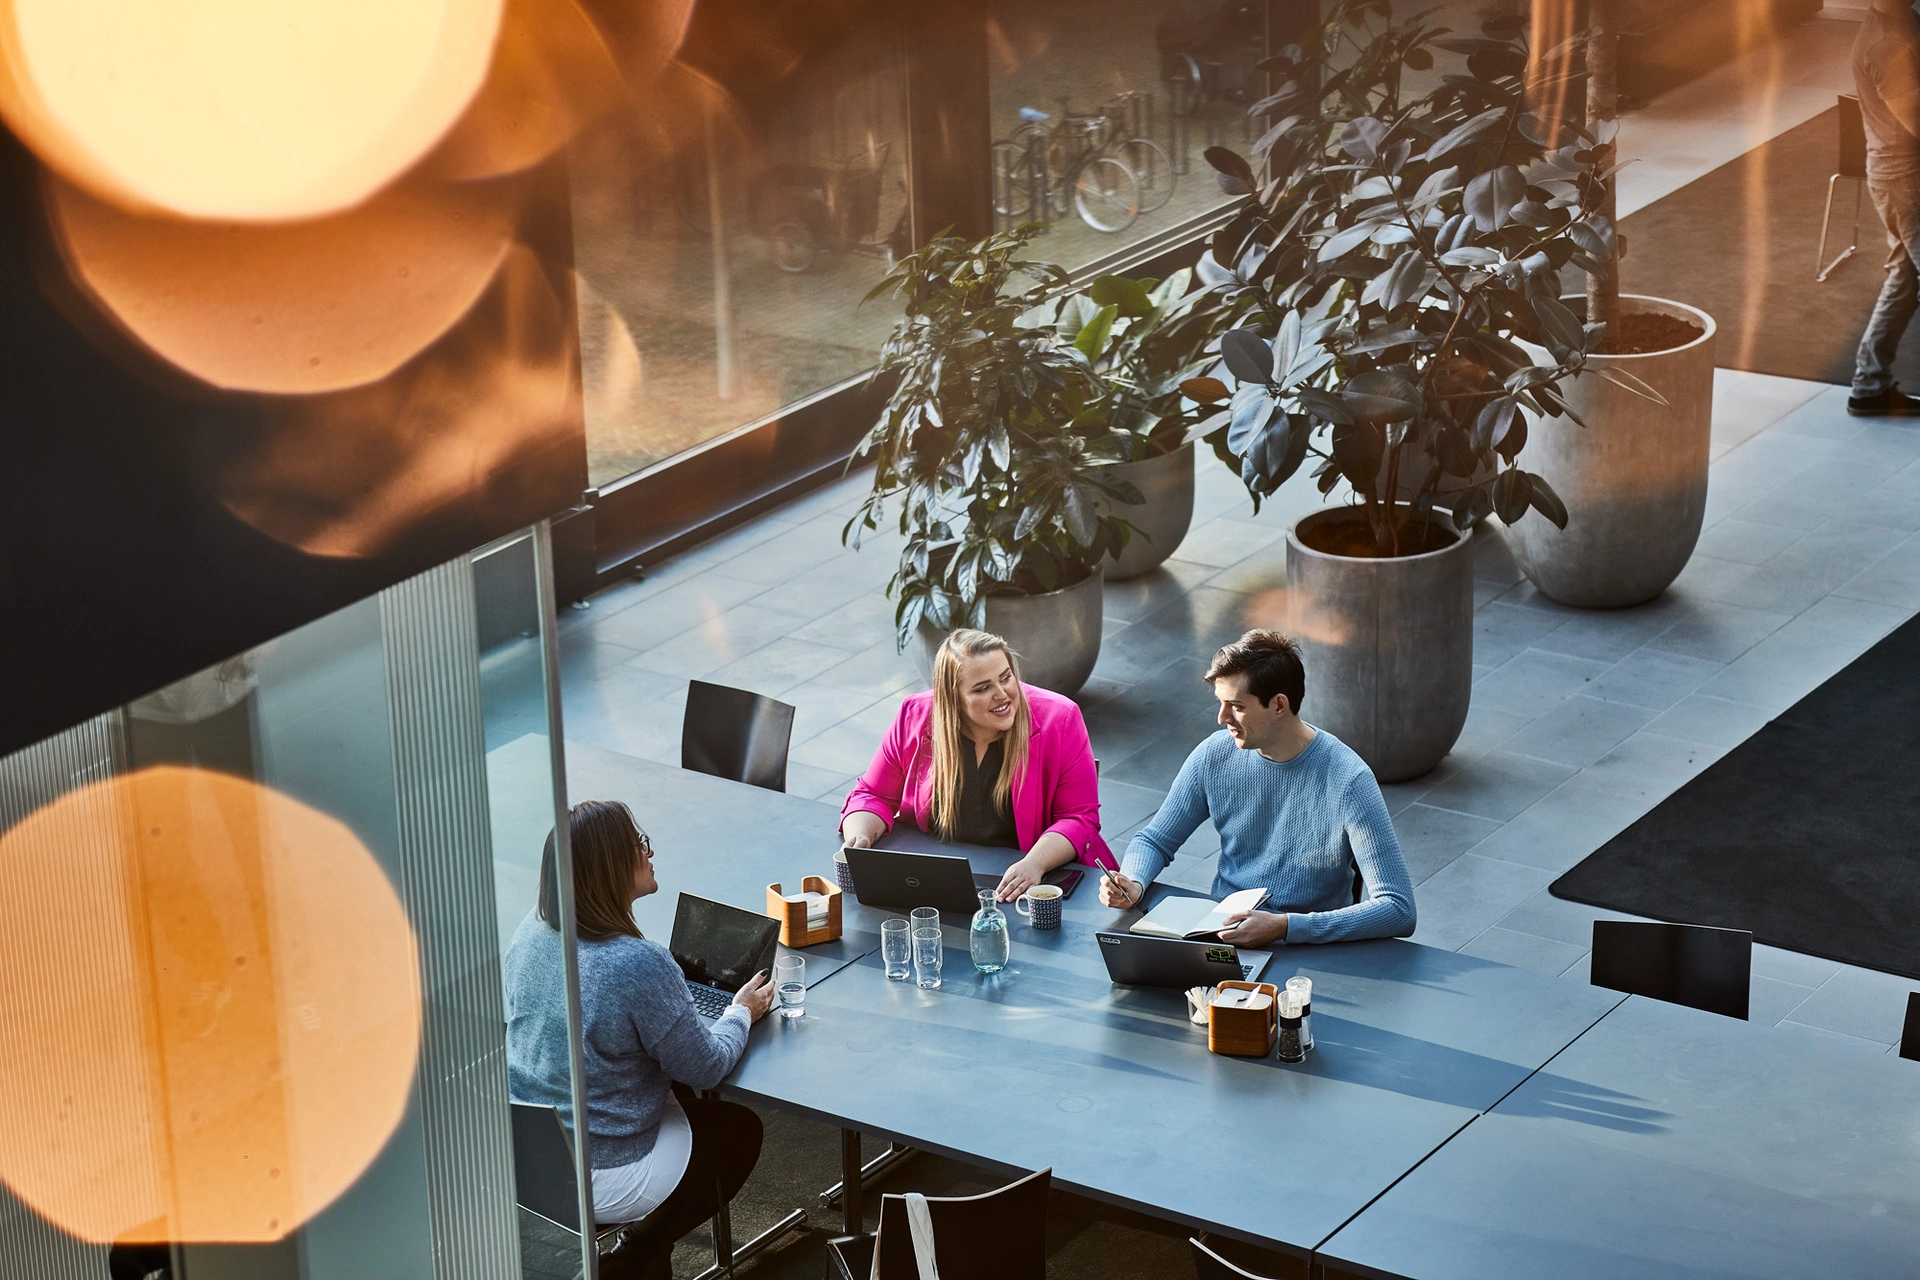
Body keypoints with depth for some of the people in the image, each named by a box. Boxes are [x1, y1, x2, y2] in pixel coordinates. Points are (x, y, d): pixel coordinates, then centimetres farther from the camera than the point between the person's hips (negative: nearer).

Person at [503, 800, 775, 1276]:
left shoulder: (532, 932, -6)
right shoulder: (641, 965, -29)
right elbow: (705, 1067, -15)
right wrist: (742, 1012, 3)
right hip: (601, 1178, -7)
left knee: (687, 1103, 30)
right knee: (740, 1130, 20)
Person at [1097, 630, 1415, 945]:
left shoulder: (1346, 780, -18)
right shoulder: (1215, 755, -1)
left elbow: (1399, 911, -23)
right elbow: (1155, 840, 14)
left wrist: (1284, 926, -31)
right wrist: (1133, 883, -11)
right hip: (1221, 930, 6)